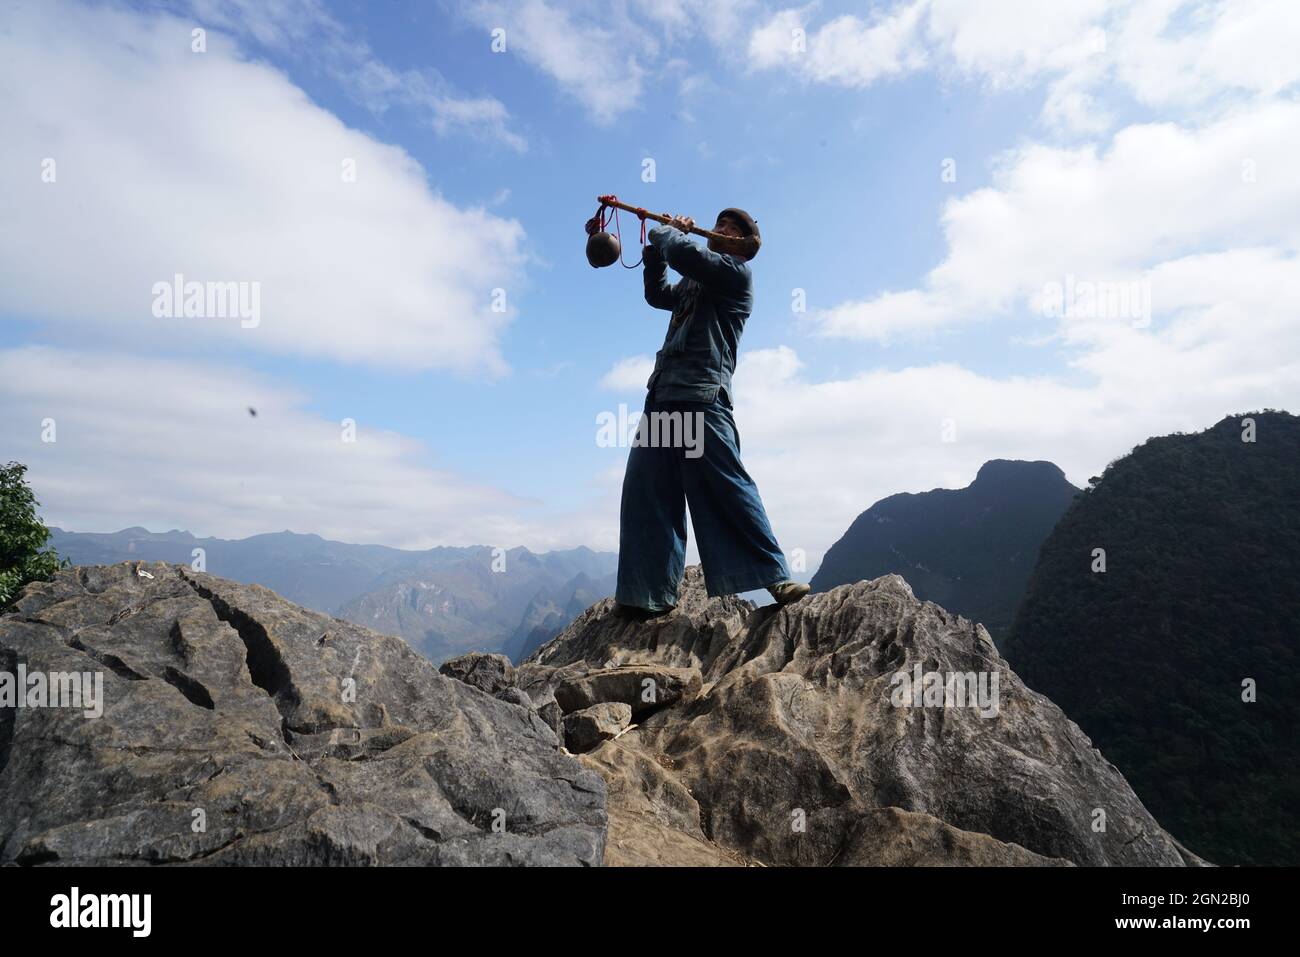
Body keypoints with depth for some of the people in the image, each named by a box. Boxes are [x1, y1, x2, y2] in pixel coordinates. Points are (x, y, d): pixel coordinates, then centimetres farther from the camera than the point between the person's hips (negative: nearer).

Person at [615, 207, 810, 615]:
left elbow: (685, 253, -11)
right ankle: (652, 592, 2)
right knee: (645, 489, 0)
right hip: (664, 392, 8)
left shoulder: (736, 271, 2)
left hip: (701, 395, -8)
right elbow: (658, 295, 36)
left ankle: (774, 576, -5)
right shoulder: (695, 279, 27)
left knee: (727, 487, -11)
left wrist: (664, 233, 9)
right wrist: (656, 250, 23)